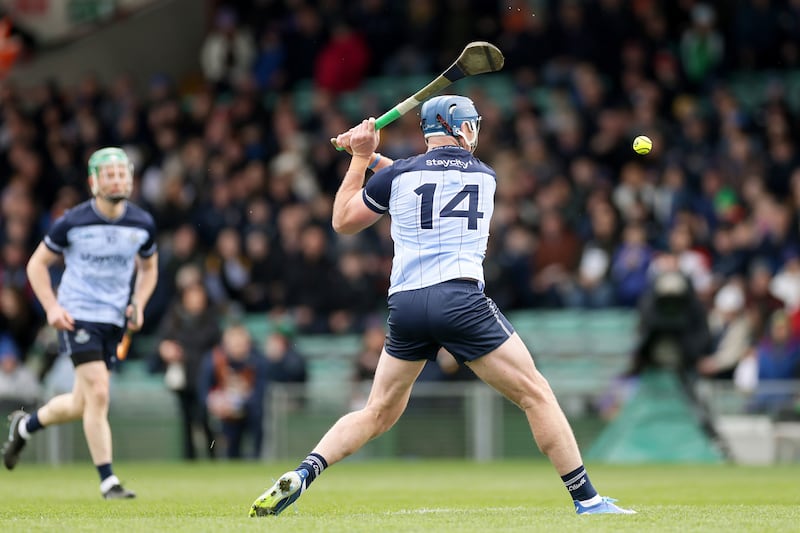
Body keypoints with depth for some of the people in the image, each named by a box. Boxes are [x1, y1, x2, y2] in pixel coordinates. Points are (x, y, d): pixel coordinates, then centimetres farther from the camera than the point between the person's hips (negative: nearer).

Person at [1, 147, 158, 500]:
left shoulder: (142, 224, 1)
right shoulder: (72, 222, -10)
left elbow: (148, 268, 18)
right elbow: (38, 263, 1)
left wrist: (138, 305, 1)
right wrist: (52, 308, -11)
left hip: (114, 321, 5)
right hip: (77, 316, -5)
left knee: (80, 406, 9)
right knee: (98, 394, -18)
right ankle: (108, 482, -12)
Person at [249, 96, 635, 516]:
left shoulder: (395, 176, 10)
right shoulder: (485, 176, 14)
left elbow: (343, 222, 22)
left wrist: (361, 158, 28)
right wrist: (374, 158, 29)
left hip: (405, 305, 3)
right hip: (461, 300, -3)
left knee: (378, 413, 16)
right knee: (535, 395, 3)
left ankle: (301, 475, -2)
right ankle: (586, 500, -2)